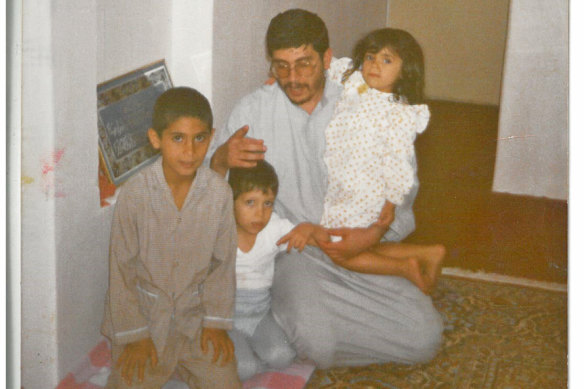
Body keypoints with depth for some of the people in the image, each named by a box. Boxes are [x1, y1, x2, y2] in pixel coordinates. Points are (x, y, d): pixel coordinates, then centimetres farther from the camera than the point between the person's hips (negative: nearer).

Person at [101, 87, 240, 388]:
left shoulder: (219, 191, -13)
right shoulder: (134, 193, -18)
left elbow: (223, 261, -1)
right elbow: (122, 268, -10)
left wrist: (216, 321, -1)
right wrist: (135, 335, -8)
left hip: (195, 312, 2)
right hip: (143, 312, -1)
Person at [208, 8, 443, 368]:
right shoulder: (254, 109, 0)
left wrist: (375, 233, -15)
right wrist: (221, 159, -24)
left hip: (362, 247, 3)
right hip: (294, 248, -2)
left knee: (424, 339, -14)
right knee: (316, 341, -31)